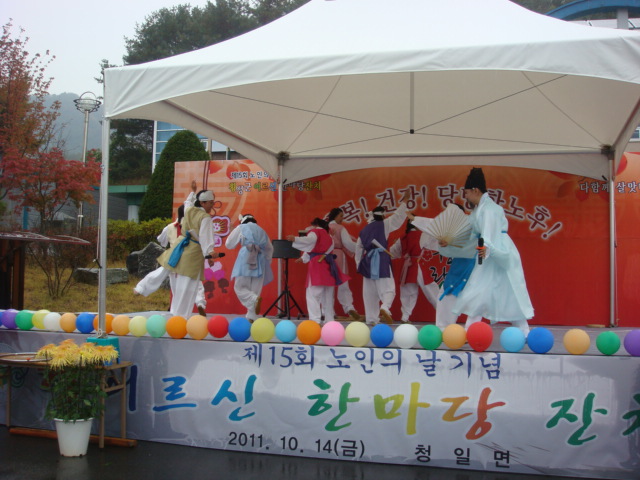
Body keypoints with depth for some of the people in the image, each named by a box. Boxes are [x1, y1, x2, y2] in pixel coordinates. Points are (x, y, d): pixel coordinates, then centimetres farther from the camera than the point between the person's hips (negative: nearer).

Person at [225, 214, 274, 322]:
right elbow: (269, 249, 27)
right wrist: (267, 261, 38)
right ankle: (251, 317, 2)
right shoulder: (261, 231, 22)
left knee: (240, 287, 2)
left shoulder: (241, 228, 10)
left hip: (246, 260, -4)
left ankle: (255, 299, -25)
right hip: (259, 262, 4)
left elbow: (229, 244, 10)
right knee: (255, 290, 7)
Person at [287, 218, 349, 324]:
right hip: (329, 266, 8)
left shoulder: (314, 232, 4)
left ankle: (315, 320, -22)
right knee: (328, 296, 14)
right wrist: (303, 258, 44)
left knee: (313, 294, -11)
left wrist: (295, 239, -30)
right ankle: (330, 320, 17)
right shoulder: (328, 236, 28)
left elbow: (310, 240, -19)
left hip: (318, 265, -8)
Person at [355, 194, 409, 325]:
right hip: (381, 259, -5)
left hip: (367, 261, 5)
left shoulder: (364, 230, 15)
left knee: (369, 292, 10)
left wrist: (359, 264, 25)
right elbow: (398, 217, -1)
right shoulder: (384, 224, 0)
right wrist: (403, 202, 7)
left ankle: (371, 319, 9)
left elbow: (358, 248, 18)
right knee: (388, 287, -5)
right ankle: (385, 308, -34)